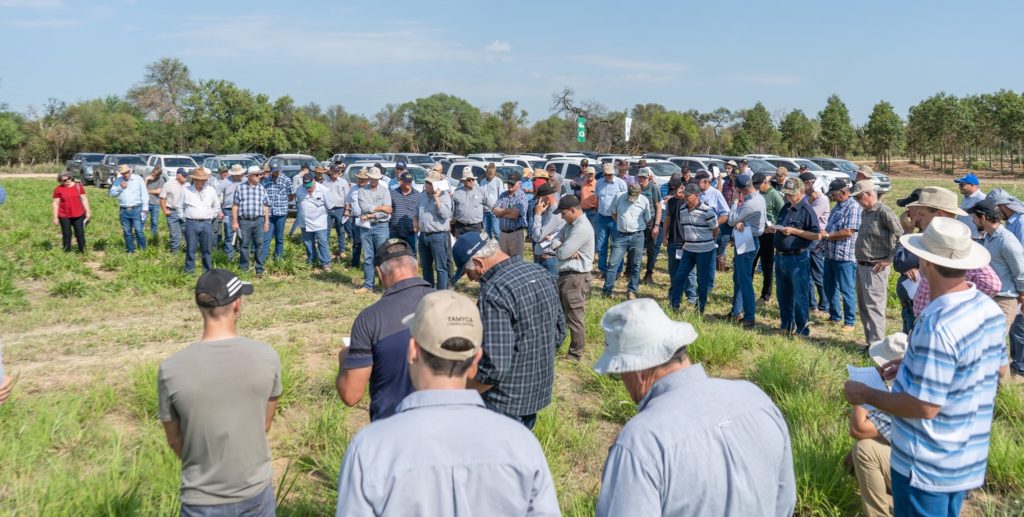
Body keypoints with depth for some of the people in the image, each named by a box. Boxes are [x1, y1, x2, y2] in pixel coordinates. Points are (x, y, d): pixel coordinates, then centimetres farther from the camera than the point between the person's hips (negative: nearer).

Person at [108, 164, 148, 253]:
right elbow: (112, 193, 8)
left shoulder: (138, 179, 0)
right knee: (127, 232, 8)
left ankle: (143, 250, 2)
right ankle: (130, 251, 17)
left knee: (139, 231, -6)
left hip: (136, 209, -4)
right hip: (124, 211, 4)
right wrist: (120, 188, -8)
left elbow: (144, 193, -1)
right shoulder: (118, 182, 11)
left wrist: (145, 208, -7)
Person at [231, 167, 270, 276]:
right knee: (244, 245, 5)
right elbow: (235, 205, 1)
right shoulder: (240, 188, 1)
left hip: (259, 220, 2)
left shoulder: (262, 188, 9)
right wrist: (234, 222, -3)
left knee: (259, 245, 1)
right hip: (244, 221, -2)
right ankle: (244, 268, 16)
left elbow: (266, 206, 12)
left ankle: (259, 269, 8)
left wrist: (267, 221, 8)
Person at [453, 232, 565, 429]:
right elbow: (559, 331, 10)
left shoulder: (494, 292, -25)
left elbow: (494, 365, -28)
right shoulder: (541, 273, 0)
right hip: (539, 391, 8)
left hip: (505, 405, -8)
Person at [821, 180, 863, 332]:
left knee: (846, 290, -1)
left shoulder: (854, 208, -14)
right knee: (829, 287, 16)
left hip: (845, 256, -9)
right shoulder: (837, 208, 16)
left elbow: (848, 232, -21)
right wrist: (822, 241, 7)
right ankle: (835, 316, 30)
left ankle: (849, 322, 7)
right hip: (830, 254, 9)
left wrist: (827, 235, -12)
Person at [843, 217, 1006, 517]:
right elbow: (997, 370, 14)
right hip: (967, 458, 8)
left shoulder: (937, 325, -30)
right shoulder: (989, 308, -2)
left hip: (928, 466, -8)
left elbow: (924, 407, -28)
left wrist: (867, 396, -13)